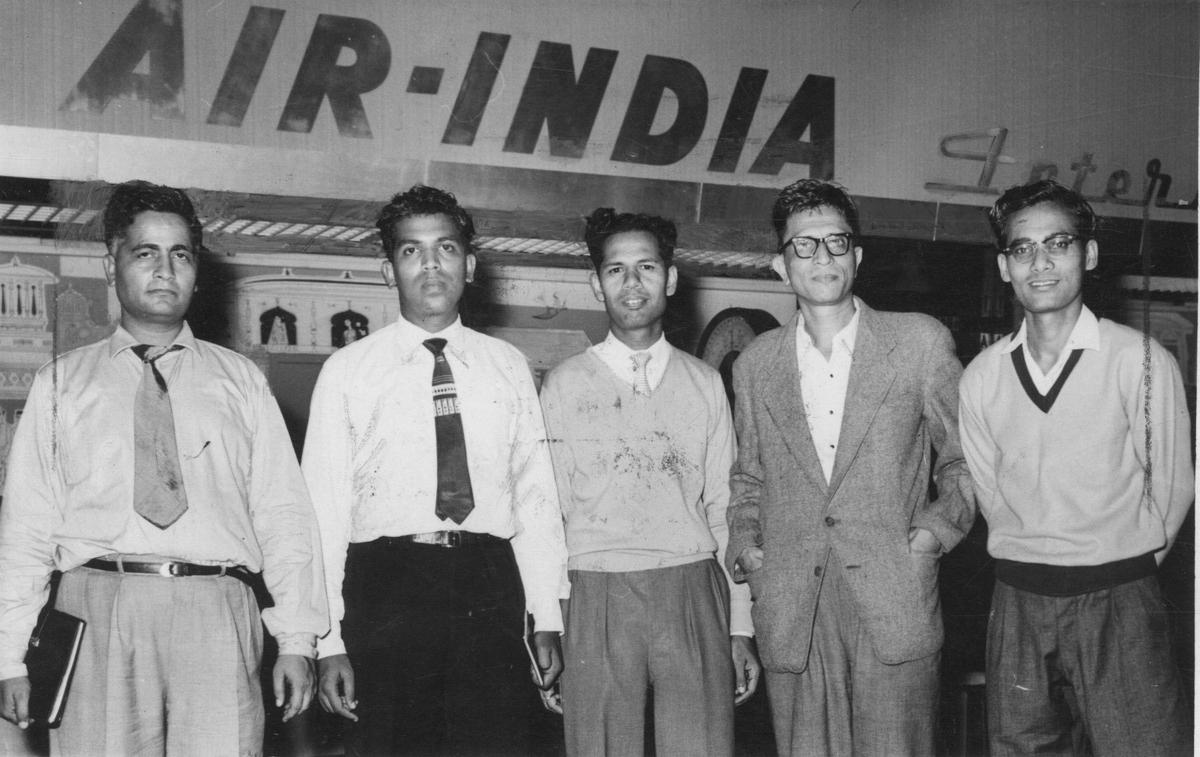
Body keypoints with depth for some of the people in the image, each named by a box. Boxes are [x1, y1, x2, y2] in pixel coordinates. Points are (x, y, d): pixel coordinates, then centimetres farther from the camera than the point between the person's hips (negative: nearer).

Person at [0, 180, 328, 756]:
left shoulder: (240, 380, 15)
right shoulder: (62, 383, 14)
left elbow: (282, 513, 9)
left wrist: (297, 641, -1)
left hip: (215, 619, 0)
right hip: (98, 609, 0)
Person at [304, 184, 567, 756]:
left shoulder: (508, 367, 12)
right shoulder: (347, 372, 5)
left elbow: (535, 495, 10)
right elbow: (324, 509, 1)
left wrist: (547, 618, 4)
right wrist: (330, 643, -5)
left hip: (490, 586, 2)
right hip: (387, 586, -1)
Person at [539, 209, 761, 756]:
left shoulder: (705, 383, 11)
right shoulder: (565, 383, 5)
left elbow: (724, 510, 12)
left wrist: (741, 630, 8)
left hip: (694, 597, 1)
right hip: (597, 601, -1)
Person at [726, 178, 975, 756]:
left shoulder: (921, 342, 4)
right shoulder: (755, 365, 11)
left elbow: (963, 460, 10)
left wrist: (935, 532, -4)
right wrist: (744, 540, 5)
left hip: (894, 606, -2)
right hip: (790, 616, 2)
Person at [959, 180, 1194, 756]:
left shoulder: (1143, 362, -8)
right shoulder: (982, 377, 2)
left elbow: (1171, 486, 0)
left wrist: (1122, 572, 7)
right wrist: (1031, 565, 10)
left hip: (1118, 603, -3)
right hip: (1018, 602, 3)